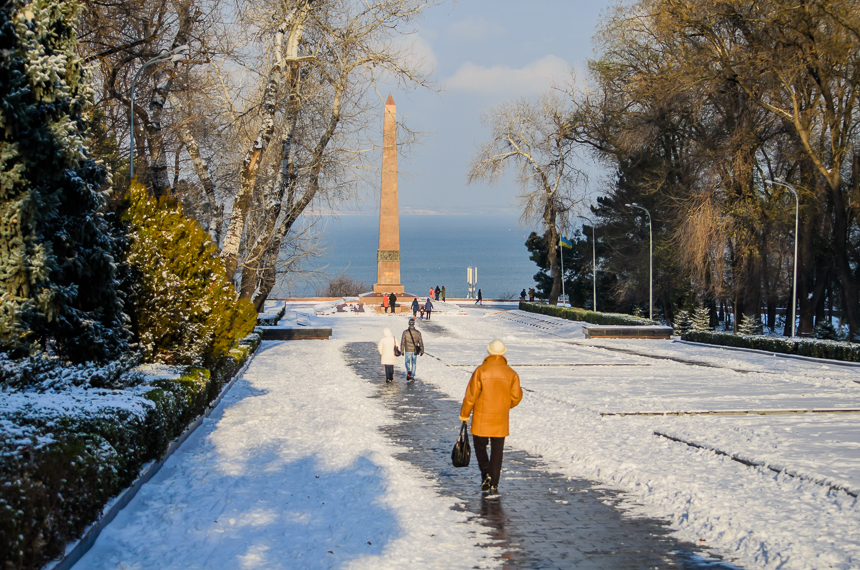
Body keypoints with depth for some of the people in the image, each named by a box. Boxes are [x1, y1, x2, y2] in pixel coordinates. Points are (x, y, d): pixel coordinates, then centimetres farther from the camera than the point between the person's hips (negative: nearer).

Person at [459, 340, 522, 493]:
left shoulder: (480, 371, -10)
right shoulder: (511, 373, -4)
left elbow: (471, 395, -10)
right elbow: (516, 396, -3)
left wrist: (464, 414, 2)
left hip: (481, 419, -2)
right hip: (501, 419, 2)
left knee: (480, 447, 16)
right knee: (497, 451, 9)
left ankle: (486, 473, -2)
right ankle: (494, 484, 8)